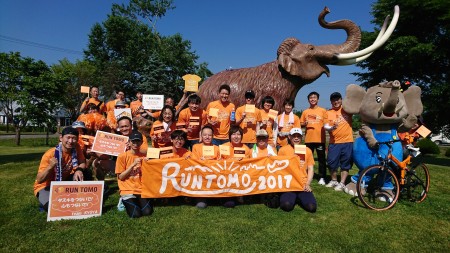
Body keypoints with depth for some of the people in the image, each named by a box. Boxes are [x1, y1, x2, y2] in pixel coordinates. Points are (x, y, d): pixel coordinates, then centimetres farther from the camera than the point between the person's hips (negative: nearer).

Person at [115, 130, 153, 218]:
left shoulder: (144, 156, 3)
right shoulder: (122, 156, -5)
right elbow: (120, 177, -7)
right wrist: (133, 164, -17)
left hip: (142, 189, 2)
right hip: (128, 190, -2)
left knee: (147, 212, -17)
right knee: (135, 214, -19)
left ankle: (138, 201, 14)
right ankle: (125, 200, 12)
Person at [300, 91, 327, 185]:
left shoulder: (323, 111, 4)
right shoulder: (305, 112, 9)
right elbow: (301, 124, 11)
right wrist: (305, 123, -9)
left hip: (320, 139, -1)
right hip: (308, 139, 2)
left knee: (321, 159, 3)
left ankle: (322, 177, 12)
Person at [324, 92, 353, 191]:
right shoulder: (328, 112, 4)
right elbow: (325, 126, -3)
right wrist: (331, 128, -23)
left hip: (347, 141, -1)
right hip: (334, 142, 1)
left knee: (345, 164, 5)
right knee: (331, 162, 2)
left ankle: (342, 183, 15)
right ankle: (334, 180, 23)